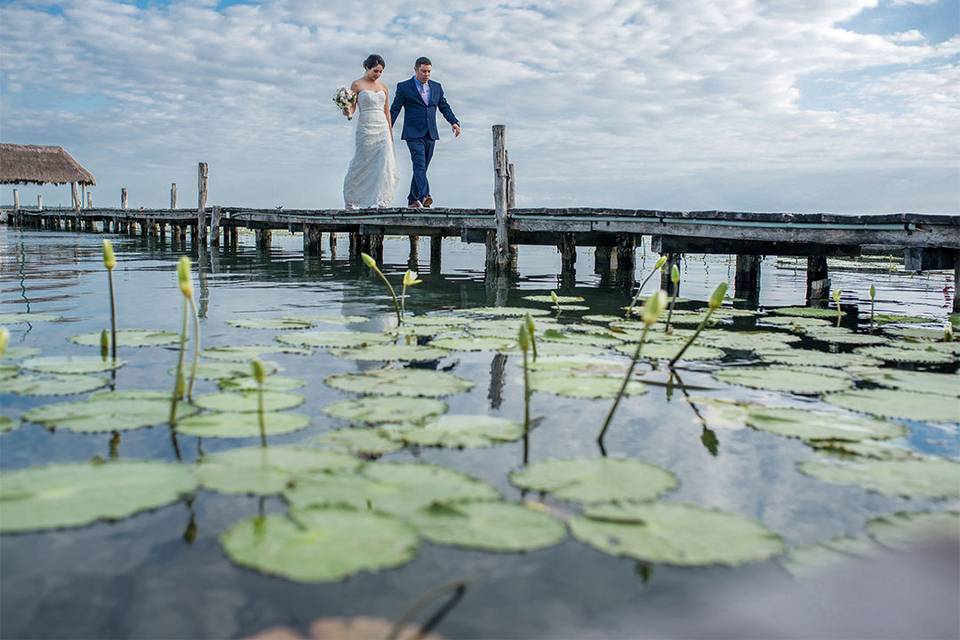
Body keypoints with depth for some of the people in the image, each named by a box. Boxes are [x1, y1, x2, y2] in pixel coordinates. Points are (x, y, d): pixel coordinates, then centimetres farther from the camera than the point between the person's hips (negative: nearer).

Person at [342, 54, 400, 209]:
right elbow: (351, 108, -3)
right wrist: (348, 111, -27)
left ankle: (379, 201, -7)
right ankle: (350, 199, 17)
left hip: (383, 128, 4)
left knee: (383, 164, -9)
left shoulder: (383, 87, 13)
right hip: (366, 129, -4)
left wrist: (390, 133, 15)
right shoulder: (357, 84, 0)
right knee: (362, 164, 1)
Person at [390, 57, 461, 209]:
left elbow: (444, 107, 14)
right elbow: (394, 110, -1)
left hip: (430, 134, 5)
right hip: (413, 134, -5)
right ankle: (424, 196, -30)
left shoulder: (436, 87, 13)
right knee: (419, 165, -19)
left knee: (422, 167, 8)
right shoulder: (404, 87, 0)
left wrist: (454, 122, -2)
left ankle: (413, 200, 17)